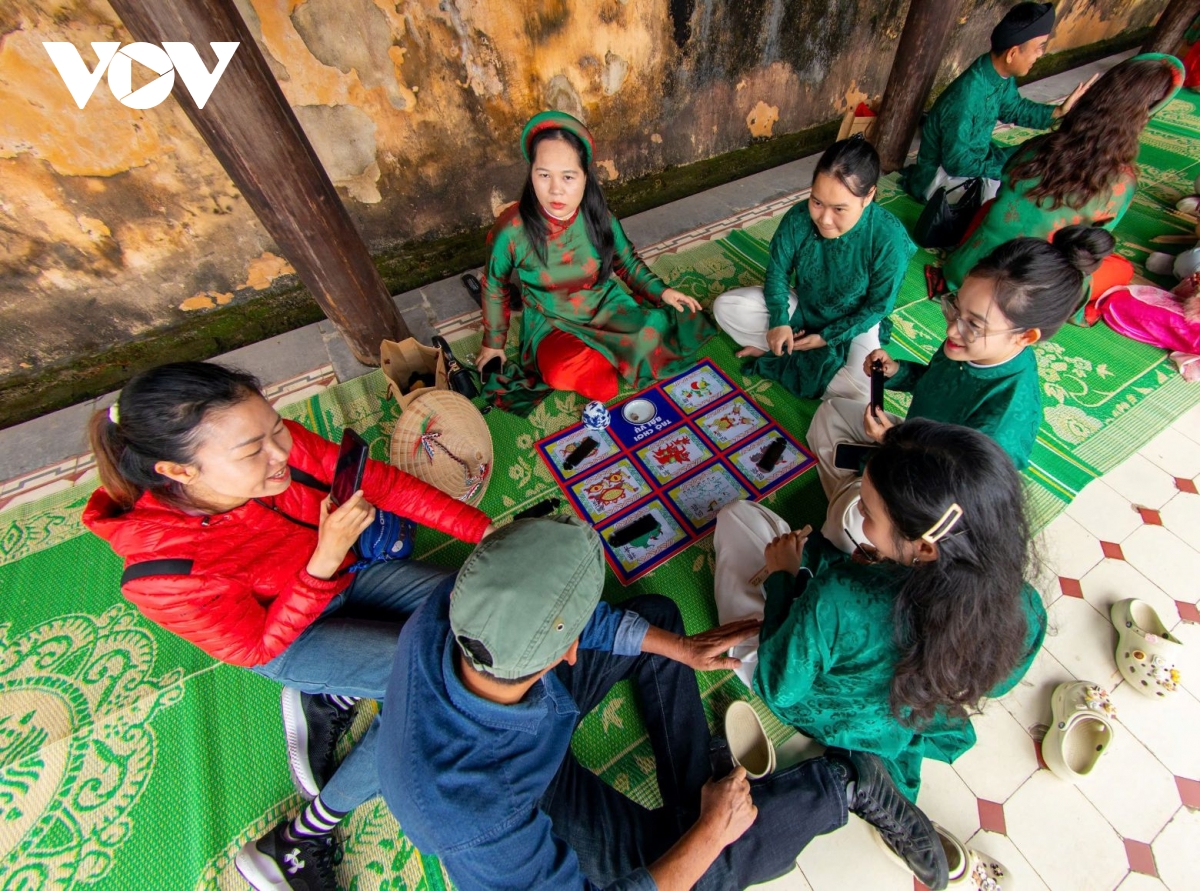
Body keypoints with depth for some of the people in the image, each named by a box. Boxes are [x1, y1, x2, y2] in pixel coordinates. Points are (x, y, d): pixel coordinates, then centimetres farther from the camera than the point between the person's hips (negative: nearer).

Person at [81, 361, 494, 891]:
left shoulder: (277, 445, -27)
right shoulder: (161, 571, -33)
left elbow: (380, 481, -17)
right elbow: (256, 648, -19)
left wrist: (486, 532, -20)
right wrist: (325, 559, -38)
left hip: (345, 569, 5)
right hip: (281, 640, -4)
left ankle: (330, 702, 2)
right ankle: (300, 841, 0)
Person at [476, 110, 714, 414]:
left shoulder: (600, 218, -12)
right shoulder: (513, 230, -20)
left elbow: (627, 261, 7)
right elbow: (493, 286, -2)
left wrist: (661, 291, -8)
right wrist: (493, 342, 6)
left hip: (607, 306, 3)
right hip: (553, 324, -2)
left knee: (658, 329, -22)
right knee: (563, 372, -34)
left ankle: (597, 362, 1)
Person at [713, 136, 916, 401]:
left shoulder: (890, 239, -27)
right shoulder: (798, 218, -22)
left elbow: (877, 307, -16)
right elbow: (777, 271, -9)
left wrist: (826, 338, -19)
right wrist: (779, 321, -22)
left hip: (852, 324, -2)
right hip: (801, 307, 3)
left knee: (861, 391, -30)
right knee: (725, 306, -14)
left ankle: (772, 353, -12)